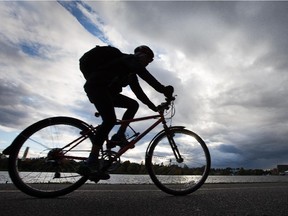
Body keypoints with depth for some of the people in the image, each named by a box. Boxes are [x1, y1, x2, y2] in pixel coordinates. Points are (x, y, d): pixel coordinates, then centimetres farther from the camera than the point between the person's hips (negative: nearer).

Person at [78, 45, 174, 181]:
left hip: (107, 91, 10)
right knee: (110, 120, -26)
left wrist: (154, 107, 15)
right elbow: (145, 75, -23)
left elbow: (138, 91, 20)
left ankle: (119, 136, 0)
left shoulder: (132, 72, 23)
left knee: (133, 105, 5)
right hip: (96, 86, -10)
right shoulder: (131, 59, -3)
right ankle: (91, 164, -25)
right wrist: (164, 90, -30)